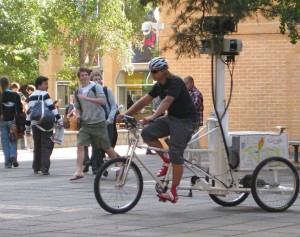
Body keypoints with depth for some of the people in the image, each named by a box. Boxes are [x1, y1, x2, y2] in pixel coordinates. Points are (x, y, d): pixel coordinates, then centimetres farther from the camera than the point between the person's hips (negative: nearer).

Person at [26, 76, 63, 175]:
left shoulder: (31, 97, 14)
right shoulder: (44, 95, -7)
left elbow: (29, 112, 16)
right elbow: (52, 108, -15)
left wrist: (27, 127, 19)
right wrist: (59, 120, -14)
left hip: (35, 125, 6)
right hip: (46, 124, -6)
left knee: (37, 147, 18)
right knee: (46, 147, -3)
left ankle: (36, 168, 24)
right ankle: (44, 169, -9)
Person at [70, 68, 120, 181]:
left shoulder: (96, 87, -4)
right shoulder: (78, 92, 11)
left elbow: (102, 101, -15)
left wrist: (86, 98, -19)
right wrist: (77, 114, -1)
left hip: (98, 122, -4)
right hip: (85, 123, 4)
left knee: (106, 147, 4)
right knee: (80, 145, -10)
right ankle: (79, 171, -11)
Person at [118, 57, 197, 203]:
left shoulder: (175, 82, -19)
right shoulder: (159, 86, 6)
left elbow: (167, 101, -34)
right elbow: (144, 101, 5)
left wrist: (152, 117, -47)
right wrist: (125, 114, -4)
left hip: (185, 120, -8)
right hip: (171, 118, 8)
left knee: (176, 154, -14)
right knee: (147, 133, -14)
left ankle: (173, 193, -8)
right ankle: (166, 161, 4)